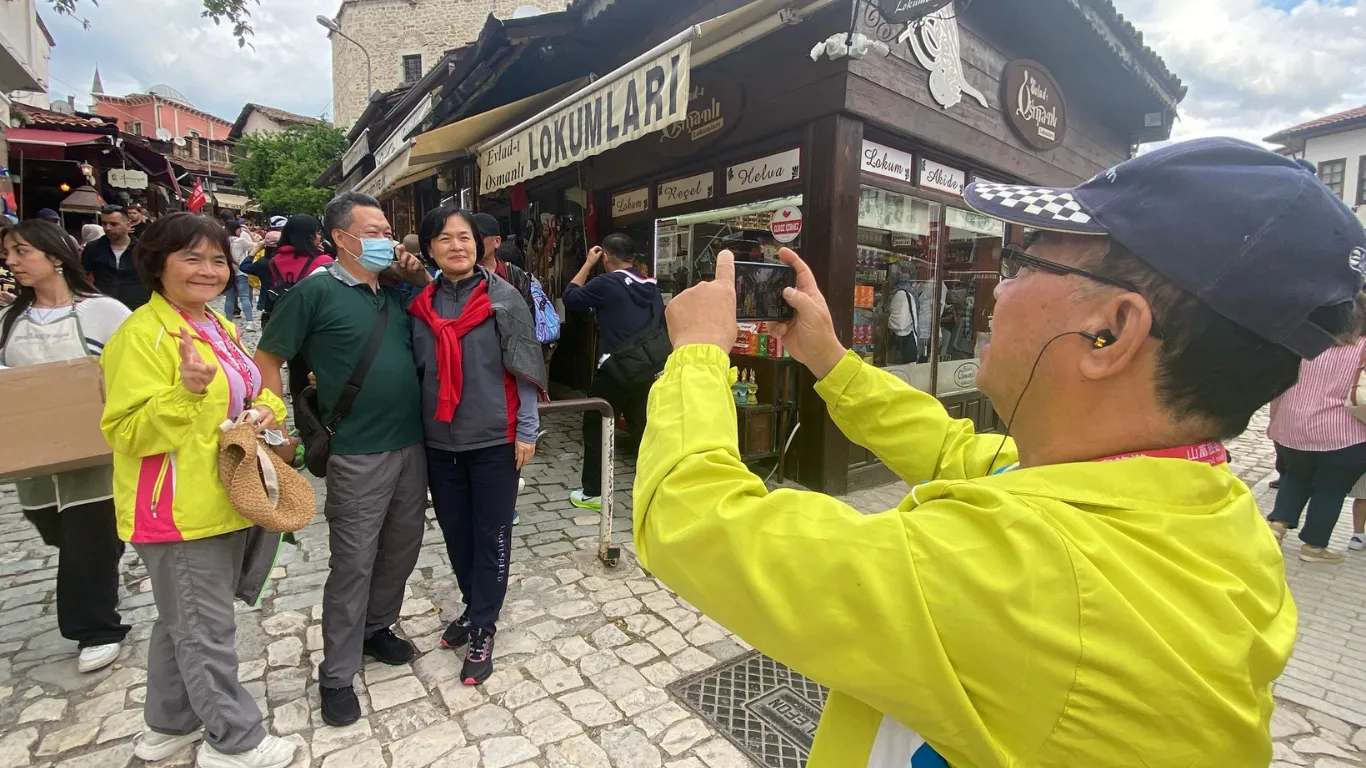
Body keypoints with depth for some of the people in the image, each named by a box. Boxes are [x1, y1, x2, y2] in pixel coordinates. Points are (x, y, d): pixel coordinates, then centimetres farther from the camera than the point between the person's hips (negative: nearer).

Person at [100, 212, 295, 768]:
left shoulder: (219, 326, 10)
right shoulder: (142, 335, -16)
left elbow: (251, 391, 19)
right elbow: (127, 432, -19)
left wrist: (266, 410, -2)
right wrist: (186, 392, -34)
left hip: (226, 501, 9)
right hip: (177, 511, -8)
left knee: (185, 618, 22)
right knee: (206, 627, 5)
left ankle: (170, 723, 41)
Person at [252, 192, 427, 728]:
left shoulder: (396, 292, 9)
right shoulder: (316, 291, -8)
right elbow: (267, 360, -5)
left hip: (412, 444, 6)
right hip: (359, 454, -6)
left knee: (401, 547, 17)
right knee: (354, 563, 3)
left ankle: (378, 628, 40)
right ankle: (337, 675, 21)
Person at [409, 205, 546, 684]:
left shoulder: (503, 298, -6)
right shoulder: (421, 304, 5)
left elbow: (524, 367, -7)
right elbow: (415, 367, 12)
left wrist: (526, 431, -9)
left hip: (494, 441, -4)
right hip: (440, 442, 5)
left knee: (492, 536, 6)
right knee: (455, 532, 17)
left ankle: (483, 630, 20)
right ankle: (474, 609, 37)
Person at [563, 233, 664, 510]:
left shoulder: (606, 283, -10)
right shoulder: (651, 287, 10)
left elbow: (570, 298, 2)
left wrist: (588, 264, 9)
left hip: (614, 371, -6)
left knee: (595, 428, 10)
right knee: (644, 430, 12)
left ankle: (592, 493, 17)